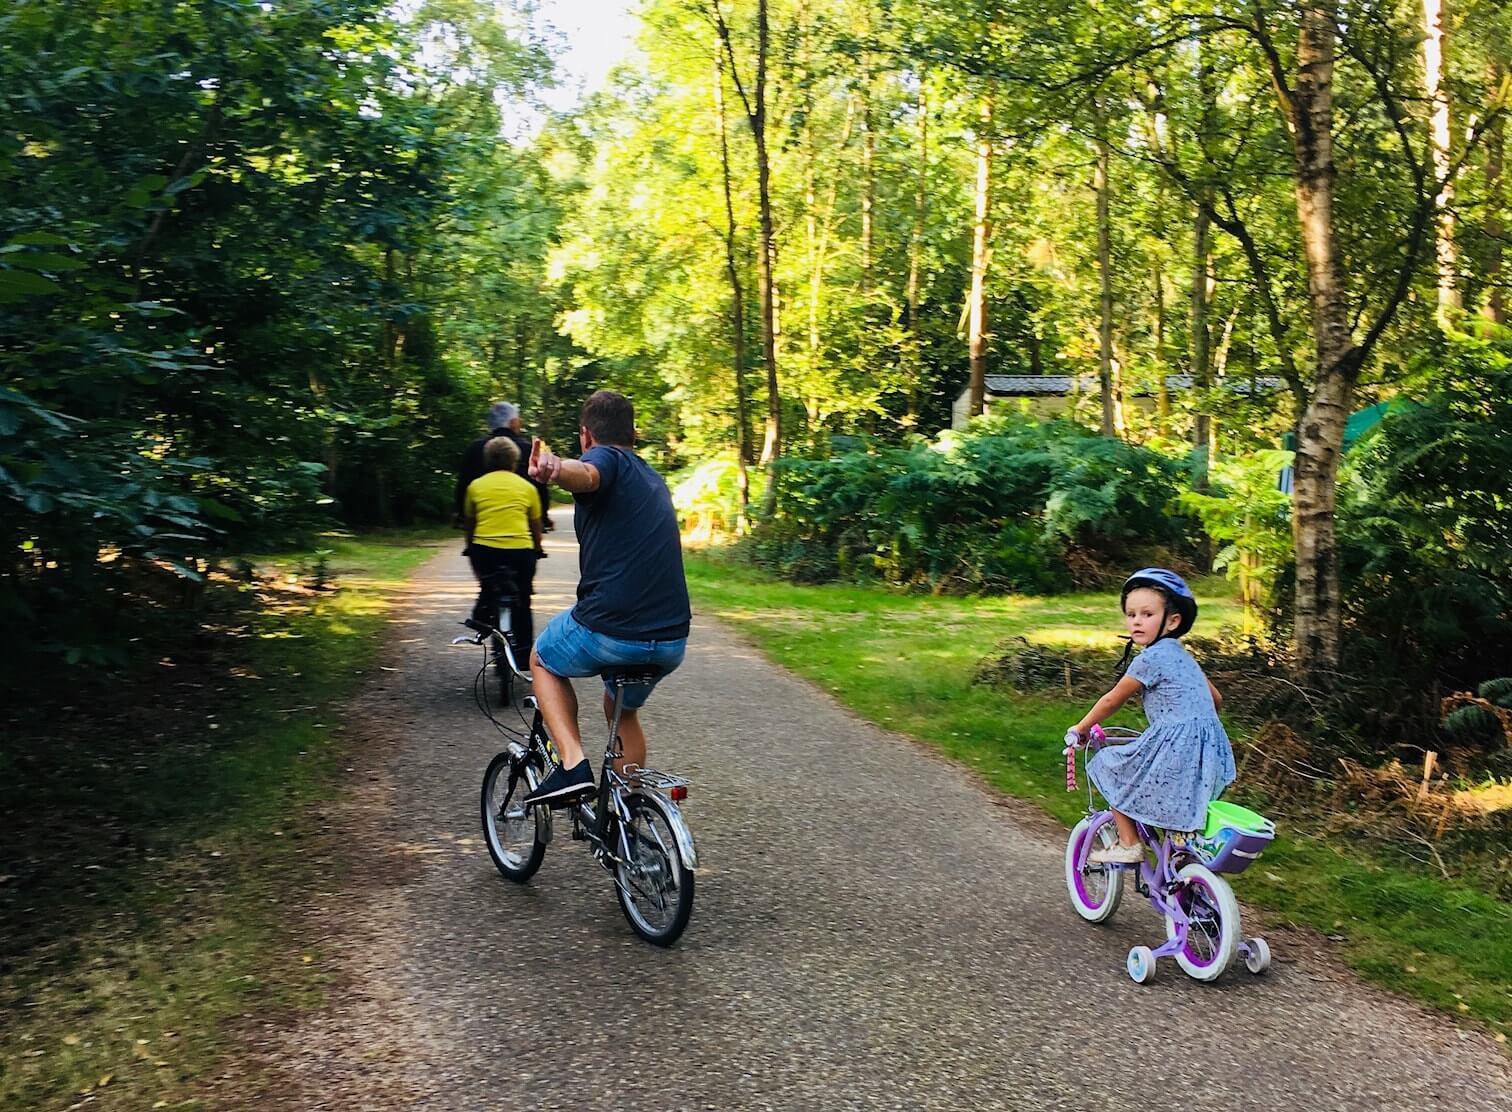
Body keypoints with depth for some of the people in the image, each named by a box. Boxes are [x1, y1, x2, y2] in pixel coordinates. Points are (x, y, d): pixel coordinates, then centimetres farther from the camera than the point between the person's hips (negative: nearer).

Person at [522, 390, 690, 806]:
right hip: (672, 642, 7)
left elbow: (584, 474, -28)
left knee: (543, 662, 24)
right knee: (623, 710, 33)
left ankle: (573, 764, 5)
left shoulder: (606, 458, 0)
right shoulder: (653, 479, 24)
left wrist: (553, 469, -50)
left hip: (608, 632, -7)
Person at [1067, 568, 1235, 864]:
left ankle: (1129, 844, 9)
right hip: (1208, 750, 9)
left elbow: (1112, 700, -1)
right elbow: (1216, 699, 26)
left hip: (1176, 749, -9)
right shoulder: (1182, 655, 17)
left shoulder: (1151, 658, -9)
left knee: (1108, 765, 6)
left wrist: (1081, 728, 13)